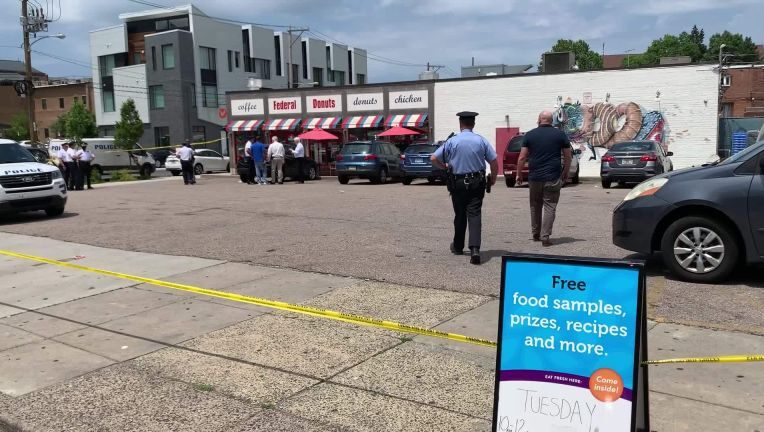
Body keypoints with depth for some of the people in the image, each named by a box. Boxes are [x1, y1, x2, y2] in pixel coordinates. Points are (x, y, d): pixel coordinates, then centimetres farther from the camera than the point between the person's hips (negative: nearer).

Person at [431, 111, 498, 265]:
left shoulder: (452, 141, -4)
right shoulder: (481, 141, -2)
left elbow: (433, 158, -4)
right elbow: (494, 162, -2)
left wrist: (445, 167, 14)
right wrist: (493, 178, 15)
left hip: (458, 182, 0)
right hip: (477, 182, 0)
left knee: (460, 215, 14)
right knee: (474, 214, -3)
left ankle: (458, 247, 29)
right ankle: (475, 249, -19)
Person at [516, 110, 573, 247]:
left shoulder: (530, 135, 2)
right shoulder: (560, 134, 2)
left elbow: (522, 157, -1)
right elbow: (568, 156, 5)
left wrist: (519, 174, 9)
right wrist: (565, 173, 18)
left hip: (534, 177, 1)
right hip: (553, 178, -1)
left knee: (535, 206, 16)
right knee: (550, 207, 1)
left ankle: (536, 234, 25)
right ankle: (545, 237, -5)